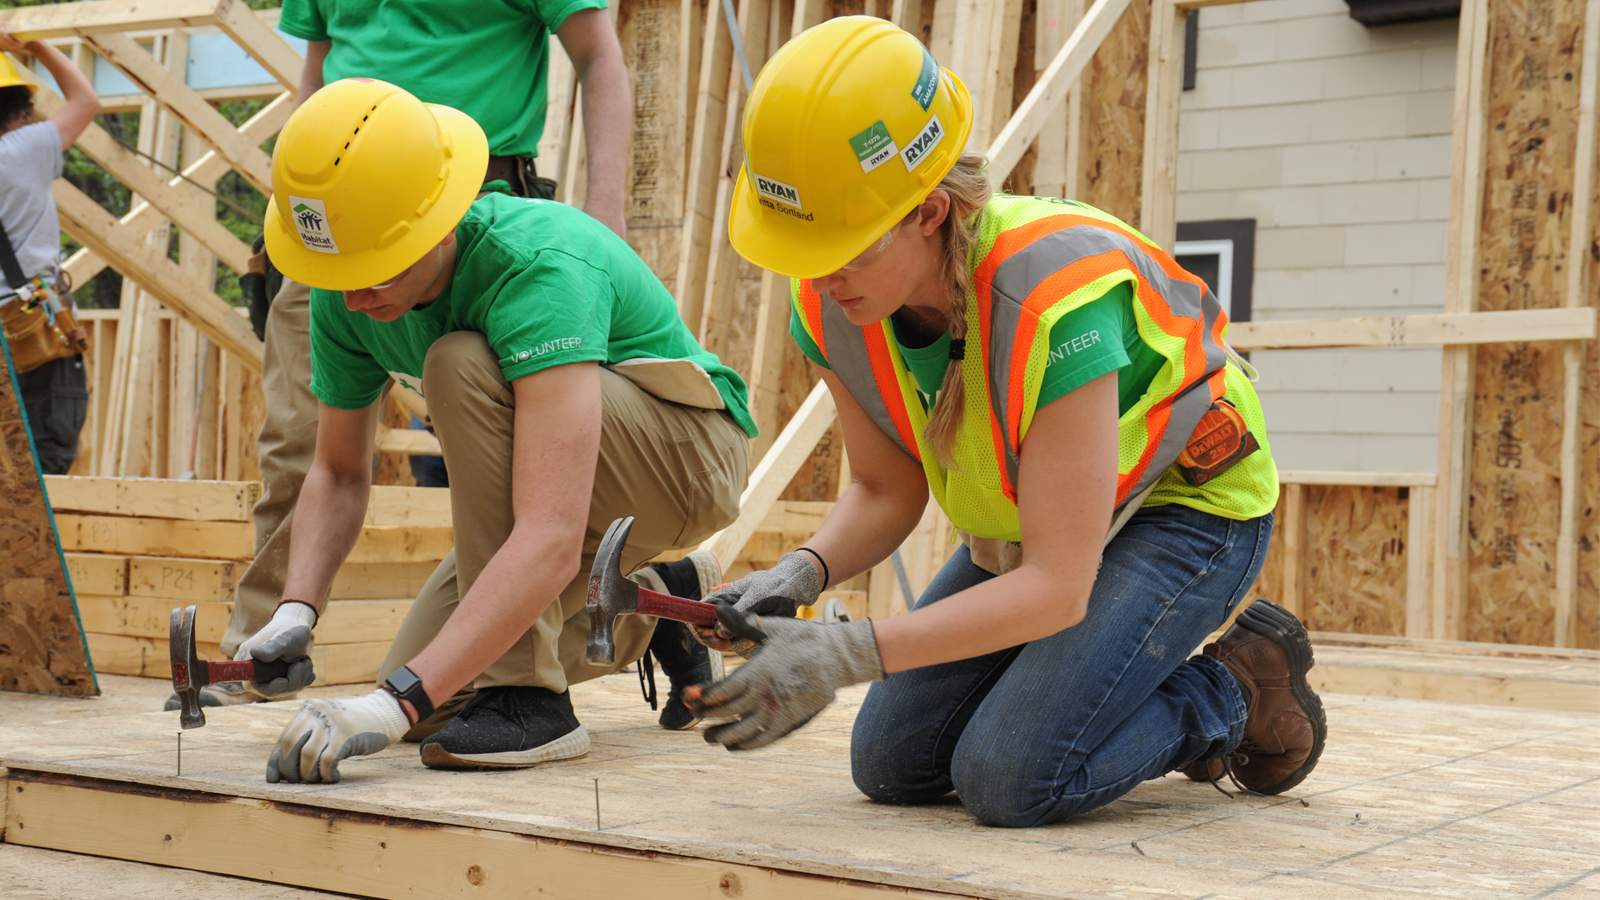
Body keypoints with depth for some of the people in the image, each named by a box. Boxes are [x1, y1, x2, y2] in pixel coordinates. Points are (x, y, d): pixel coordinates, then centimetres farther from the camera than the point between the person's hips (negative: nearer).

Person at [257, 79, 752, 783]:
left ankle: (526, 697, -25)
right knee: (426, 697, -2)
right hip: (560, 478, 8)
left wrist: (398, 700, -50)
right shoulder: (343, 300, -14)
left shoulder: (540, 267, -37)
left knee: (461, 365, -33)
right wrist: (296, 611, -17)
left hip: (687, 448, -8)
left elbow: (552, 541, -45)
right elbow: (340, 473, 2)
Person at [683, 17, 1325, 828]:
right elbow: (886, 491, -4)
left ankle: (1235, 693, 4)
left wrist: (846, 654, -45)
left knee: (1011, 777, -23)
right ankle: (1152, 686, 19)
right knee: (891, 765, 1)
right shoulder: (832, 303, -19)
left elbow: (1057, 587, -37)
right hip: (1031, 514, 7)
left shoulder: (1054, 299, -40)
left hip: (1186, 506, -7)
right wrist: (799, 576, -26)